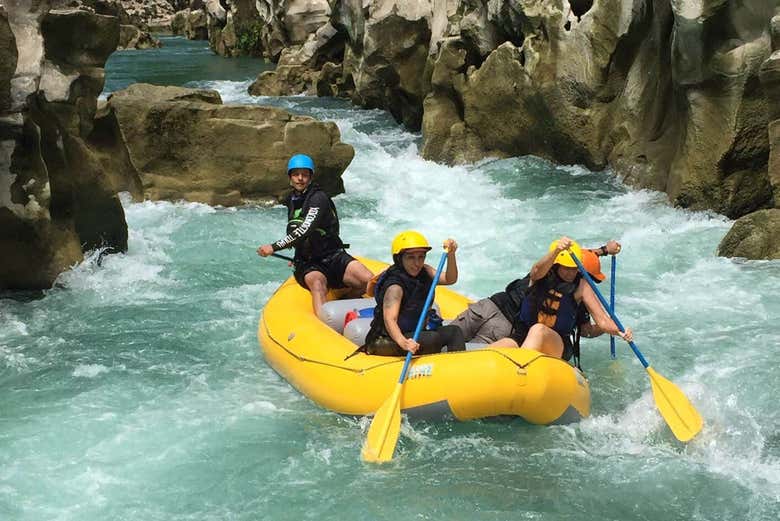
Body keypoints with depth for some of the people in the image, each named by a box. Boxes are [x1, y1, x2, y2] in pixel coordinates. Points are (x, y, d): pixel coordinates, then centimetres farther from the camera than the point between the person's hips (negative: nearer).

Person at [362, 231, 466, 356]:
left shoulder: (424, 272, 5)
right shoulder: (395, 287, -20)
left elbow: (450, 279, -5)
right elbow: (389, 319, -32)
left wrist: (451, 255, -22)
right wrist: (403, 342, -51)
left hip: (413, 334, 9)